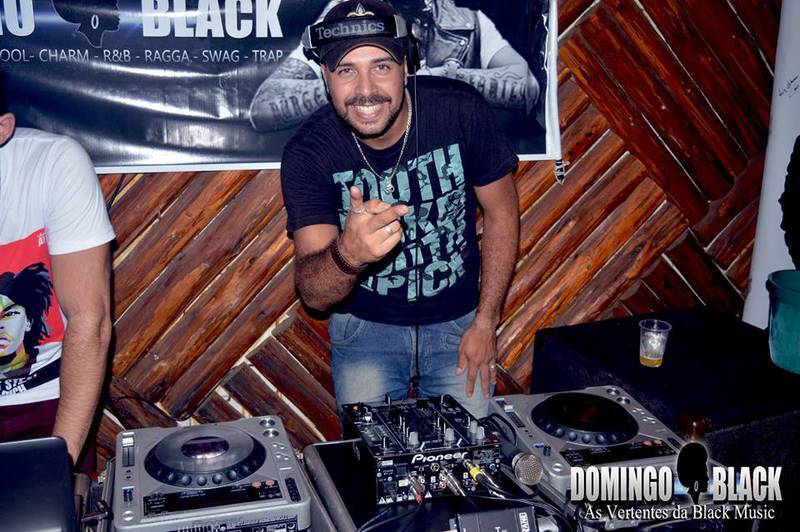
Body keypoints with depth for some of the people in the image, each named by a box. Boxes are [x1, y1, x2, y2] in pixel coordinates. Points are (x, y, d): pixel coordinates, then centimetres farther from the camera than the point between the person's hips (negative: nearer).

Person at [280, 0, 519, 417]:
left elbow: (501, 213, -5)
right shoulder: (307, 152, -21)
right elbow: (313, 294, -25)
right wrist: (348, 255, -48)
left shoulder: (461, 110, -20)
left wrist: (485, 323, -6)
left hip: (458, 321, 1)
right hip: (366, 328, 0)